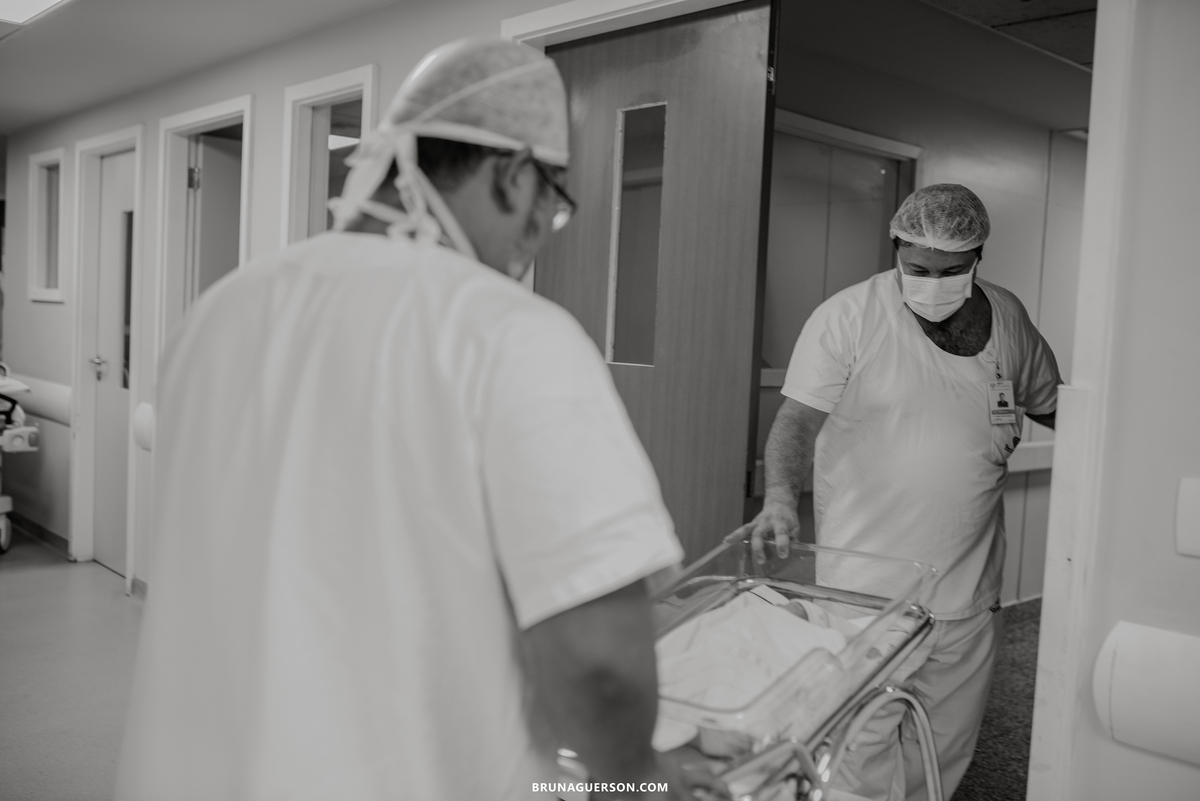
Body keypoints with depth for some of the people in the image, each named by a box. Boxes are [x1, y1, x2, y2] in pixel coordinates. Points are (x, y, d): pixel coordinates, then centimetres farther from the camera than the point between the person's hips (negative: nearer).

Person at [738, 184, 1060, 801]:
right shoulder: (847, 317, -11)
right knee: (861, 745, 2)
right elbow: (798, 420, -15)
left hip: (968, 587, 5)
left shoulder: (1009, 318, 5)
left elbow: (1053, 403, 20)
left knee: (947, 747, 17)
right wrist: (781, 495, -31)